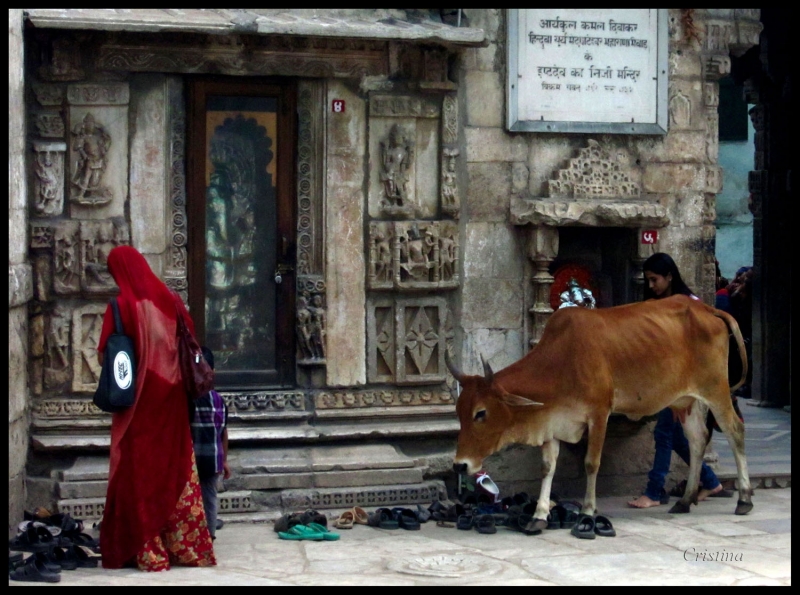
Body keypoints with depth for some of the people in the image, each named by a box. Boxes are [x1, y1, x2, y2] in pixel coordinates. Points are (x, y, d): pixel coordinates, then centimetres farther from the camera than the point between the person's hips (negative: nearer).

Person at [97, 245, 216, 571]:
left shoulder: (123, 305, -12)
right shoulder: (171, 300, 2)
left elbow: (106, 354, -9)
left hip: (139, 400, -4)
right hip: (172, 399, 4)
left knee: (141, 472, 3)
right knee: (177, 468, 11)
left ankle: (148, 552, 3)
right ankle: (189, 547, 14)